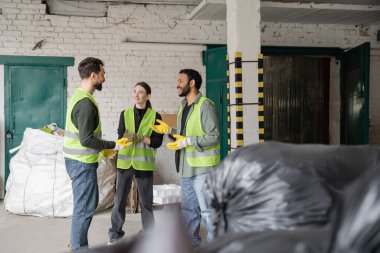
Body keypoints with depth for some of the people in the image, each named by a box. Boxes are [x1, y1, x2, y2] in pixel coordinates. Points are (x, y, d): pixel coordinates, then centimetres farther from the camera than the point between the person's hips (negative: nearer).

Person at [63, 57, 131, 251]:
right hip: (83, 162, -10)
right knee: (85, 207, -1)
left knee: (84, 205, 18)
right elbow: (86, 139, -24)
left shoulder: (80, 96, 11)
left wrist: (104, 149, 17)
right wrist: (113, 145, -15)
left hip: (78, 160, 10)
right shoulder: (86, 102, -21)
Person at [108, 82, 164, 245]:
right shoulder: (125, 113, 7)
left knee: (146, 201, 5)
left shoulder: (155, 116, 0)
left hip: (144, 163, -2)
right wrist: (128, 137, -25)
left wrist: (140, 137, -19)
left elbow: (157, 142, -6)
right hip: (125, 162, 2)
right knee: (119, 199, 4)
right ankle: (115, 233, 19)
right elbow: (121, 136, -3)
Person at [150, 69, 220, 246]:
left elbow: (214, 137, -18)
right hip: (186, 167, 9)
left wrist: (187, 141, -21)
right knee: (188, 209, 17)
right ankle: (192, 242, 30)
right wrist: (169, 130, 2)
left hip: (202, 167, -9)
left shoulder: (205, 105, -13)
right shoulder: (183, 107, 14)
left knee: (207, 210, -2)